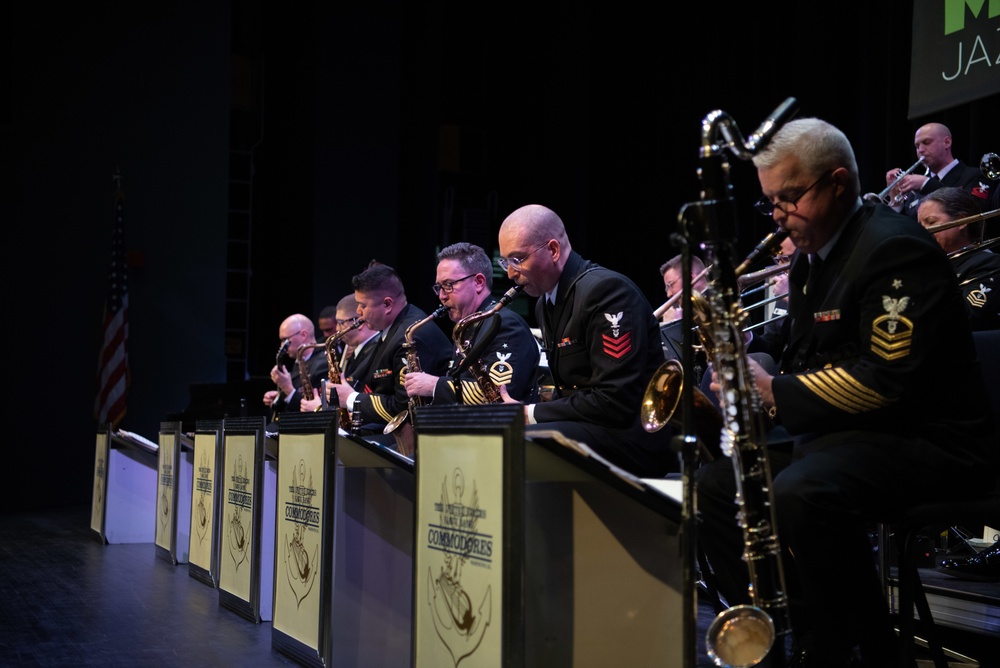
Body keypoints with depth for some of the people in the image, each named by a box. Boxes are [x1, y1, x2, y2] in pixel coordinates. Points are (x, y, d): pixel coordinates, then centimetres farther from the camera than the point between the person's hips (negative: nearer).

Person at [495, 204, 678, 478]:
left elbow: (616, 401, -22)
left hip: (637, 434, -9)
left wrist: (530, 414, -16)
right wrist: (524, 412, -2)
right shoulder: (546, 303, 15)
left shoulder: (606, 289, -15)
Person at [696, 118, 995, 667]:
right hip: (842, 434, 10)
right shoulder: (810, 258, 15)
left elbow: (890, 380, -24)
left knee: (800, 495, -35)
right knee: (714, 482, 3)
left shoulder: (895, 248, -15)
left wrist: (777, 394, -20)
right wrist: (753, 380, 0)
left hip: (926, 442, -10)